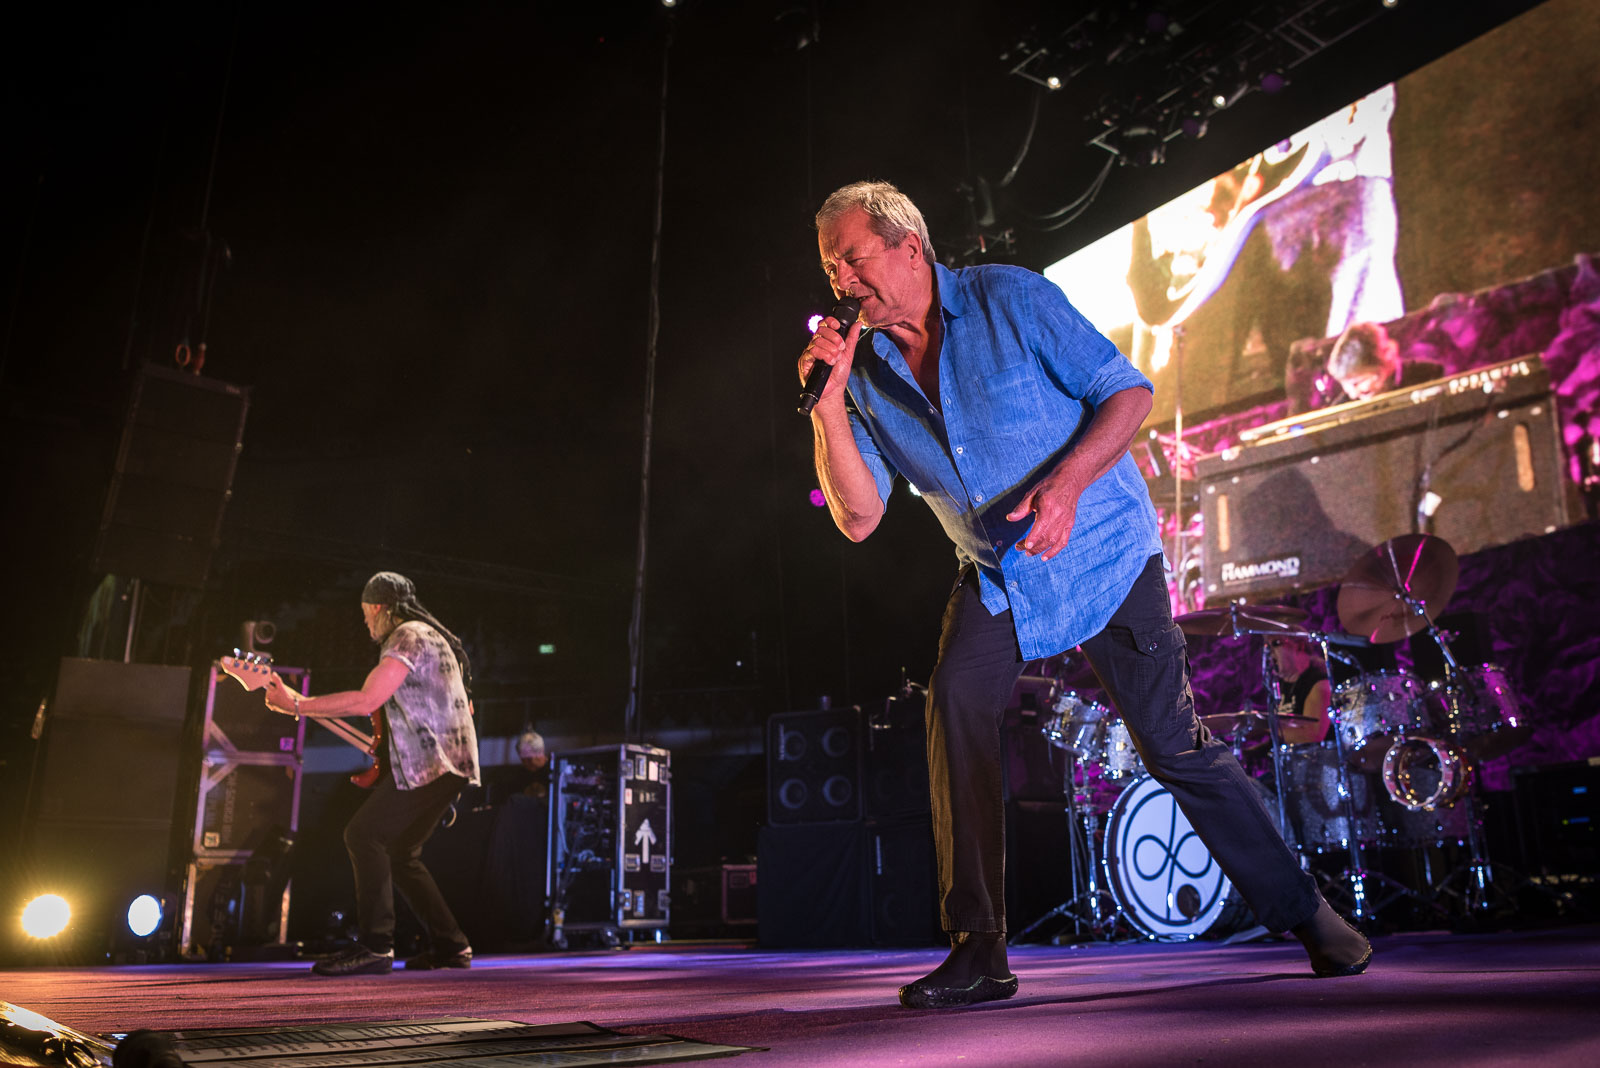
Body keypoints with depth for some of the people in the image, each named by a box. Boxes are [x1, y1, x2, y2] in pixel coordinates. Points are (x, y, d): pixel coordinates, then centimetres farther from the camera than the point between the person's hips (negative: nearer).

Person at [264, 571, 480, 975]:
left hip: (431, 763, -10)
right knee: (399, 853, 14)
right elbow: (463, 704, 29)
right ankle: (450, 945, 14)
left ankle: (375, 946, -15)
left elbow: (366, 700, -20)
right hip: (450, 764, 10)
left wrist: (298, 705, -15)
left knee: (364, 834, -13)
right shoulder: (435, 638, 23)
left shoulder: (408, 636, -9)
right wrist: (402, 729, 22)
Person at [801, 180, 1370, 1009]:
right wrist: (829, 398, -17)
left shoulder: (1009, 299, -11)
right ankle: (978, 951, -14)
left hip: (1104, 552, -3)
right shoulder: (867, 371, -1)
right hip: (996, 575, 3)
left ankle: (1306, 915, 19)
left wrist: (1066, 482, -28)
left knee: (1173, 744, -3)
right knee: (955, 698, -23)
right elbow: (857, 517, -8)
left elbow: (1127, 389, -11)